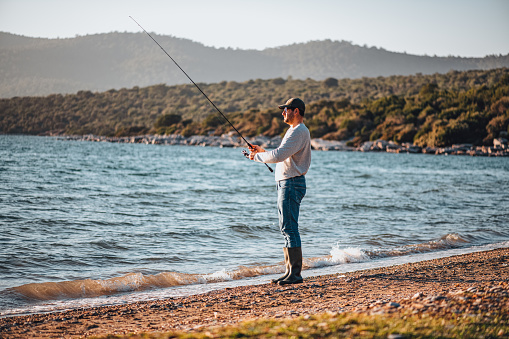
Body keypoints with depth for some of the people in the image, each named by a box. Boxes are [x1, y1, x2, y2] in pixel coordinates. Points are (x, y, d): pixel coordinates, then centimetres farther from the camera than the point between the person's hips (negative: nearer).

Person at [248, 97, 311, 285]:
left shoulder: (299, 132, -15)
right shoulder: (295, 131, 20)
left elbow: (278, 156, -23)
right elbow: (284, 157, 26)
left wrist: (257, 156, -9)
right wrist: (262, 151, 18)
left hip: (292, 184, -11)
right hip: (286, 183, 11)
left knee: (289, 228, -11)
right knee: (286, 228, 12)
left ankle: (295, 273, -9)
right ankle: (290, 271, 16)